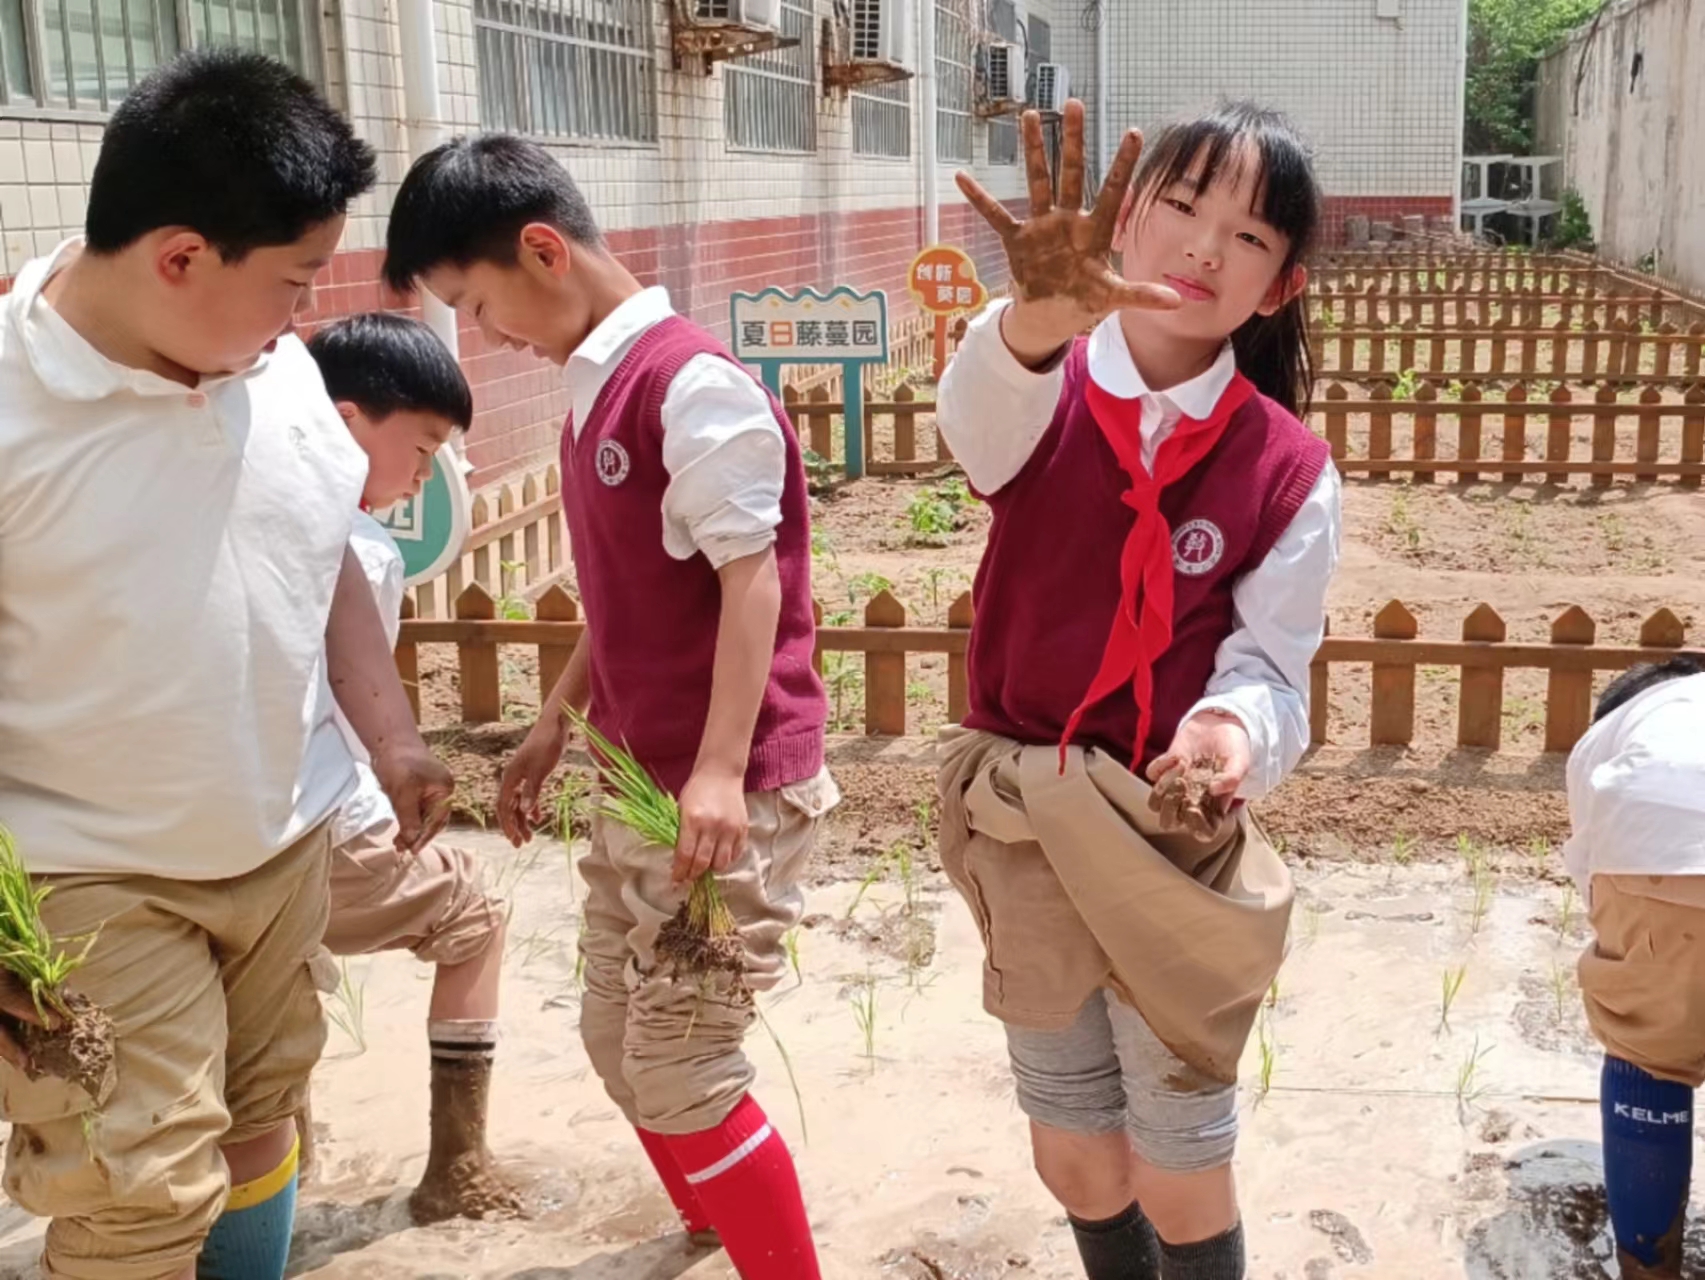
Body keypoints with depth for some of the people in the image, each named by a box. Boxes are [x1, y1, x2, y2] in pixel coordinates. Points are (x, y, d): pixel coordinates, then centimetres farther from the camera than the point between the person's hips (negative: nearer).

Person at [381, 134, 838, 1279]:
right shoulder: (597, 389, 12)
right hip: (638, 780, 10)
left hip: (733, 788, -9)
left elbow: (752, 579, -20)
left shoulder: (691, 380, -16)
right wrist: (557, 722, 19)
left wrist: (720, 772, -26)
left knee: (681, 1072, -4)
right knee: (618, 1045, 17)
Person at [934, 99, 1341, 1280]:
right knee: (1074, 1160, 20)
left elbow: (1269, 662, -11)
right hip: (1021, 828, 2)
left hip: (1176, 842, -2)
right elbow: (983, 415, -35)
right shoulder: (1043, 390, -10)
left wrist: (1236, 728, -35)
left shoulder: (1290, 470, -10)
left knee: (1181, 1180, 11)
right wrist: (1042, 317, -58)